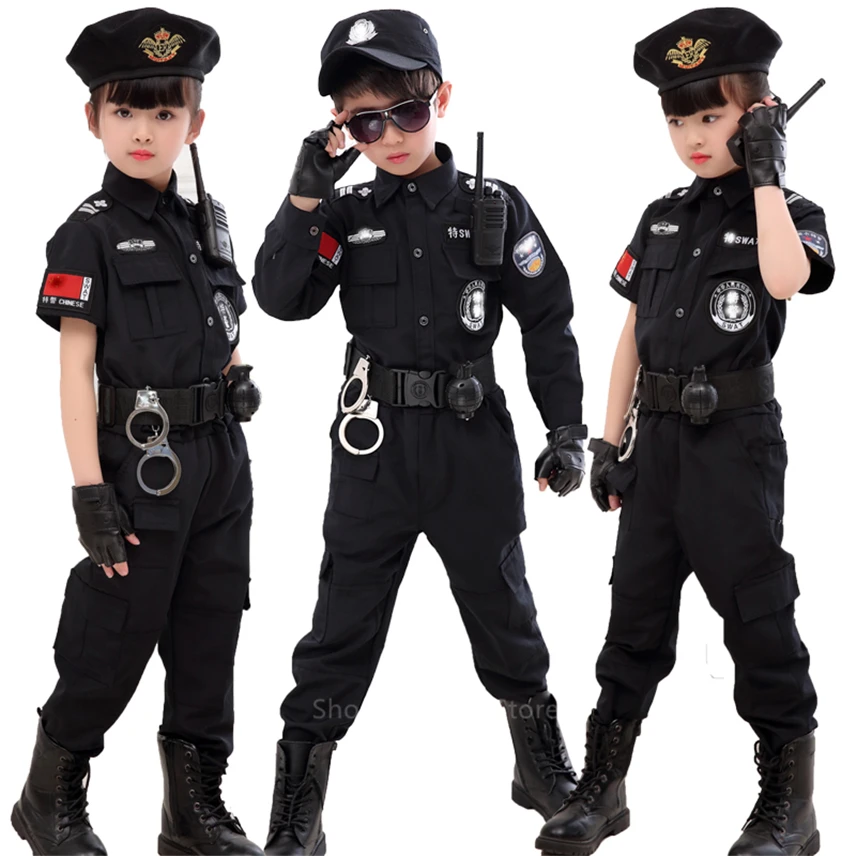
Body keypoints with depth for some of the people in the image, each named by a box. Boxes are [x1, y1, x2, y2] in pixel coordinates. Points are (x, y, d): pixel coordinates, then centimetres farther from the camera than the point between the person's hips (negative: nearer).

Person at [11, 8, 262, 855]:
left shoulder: (204, 226, 12)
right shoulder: (89, 235, -7)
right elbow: (75, 366, -10)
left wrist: (242, 381, 2)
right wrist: (89, 489, -16)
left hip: (220, 466, 6)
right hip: (141, 467, -6)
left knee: (209, 642, 10)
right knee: (112, 644, -1)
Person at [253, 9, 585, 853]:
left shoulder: (494, 208, -2)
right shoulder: (345, 214, 1)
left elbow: (549, 323, 2)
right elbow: (280, 300, -11)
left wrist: (566, 431, -1)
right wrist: (303, 199, -19)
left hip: (472, 440, 0)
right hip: (374, 443, 0)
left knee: (501, 607, 15)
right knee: (342, 626, 3)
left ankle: (543, 766, 35)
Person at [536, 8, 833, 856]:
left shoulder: (789, 214, -4)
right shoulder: (662, 219, 11)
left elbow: (784, 279, -28)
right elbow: (632, 335, 13)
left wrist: (765, 175, -19)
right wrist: (609, 440, 8)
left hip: (736, 437, -5)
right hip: (659, 436, 5)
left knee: (757, 613, -2)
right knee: (636, 609, 9)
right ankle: (602, 788, 17)